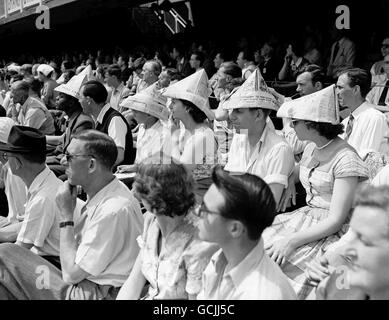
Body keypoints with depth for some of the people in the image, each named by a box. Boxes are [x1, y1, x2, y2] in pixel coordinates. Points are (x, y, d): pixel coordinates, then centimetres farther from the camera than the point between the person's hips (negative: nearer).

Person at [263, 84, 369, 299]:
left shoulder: (345, 159, -17)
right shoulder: (311, 149, 7)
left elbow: (336, 220, -20)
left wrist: (292, 240, -25)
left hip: (332, 233, -8)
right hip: (305, 217, 8)